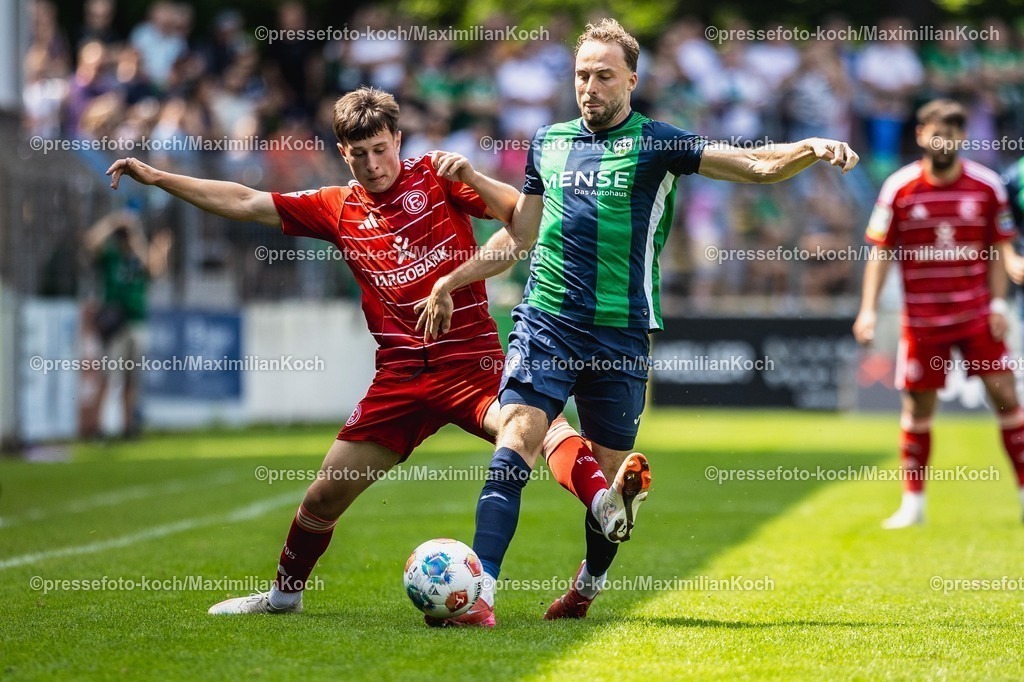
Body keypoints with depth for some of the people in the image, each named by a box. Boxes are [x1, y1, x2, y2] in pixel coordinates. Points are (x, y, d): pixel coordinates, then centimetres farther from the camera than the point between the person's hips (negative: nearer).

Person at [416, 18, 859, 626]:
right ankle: (479, 587, -24)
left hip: (621, 332, -2)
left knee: (610, 468, 5)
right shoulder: (549, 143, 13)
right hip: (546, 322, 2)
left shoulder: (656, 143, 1)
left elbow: (758, 166, -7)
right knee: (517, 439, -16)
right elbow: (517, 238, 23)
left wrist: (813, 148, -25)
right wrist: (449, 282, 18)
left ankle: (588, 587, 30)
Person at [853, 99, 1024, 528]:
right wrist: (868, 309, -6)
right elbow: (879, 251, 0)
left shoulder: (987, 186, -2)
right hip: (921, 317, 0)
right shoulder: (898, 189, -4)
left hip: (977, 313, 0)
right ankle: (913, 504, 14)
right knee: (918, 405, 4)